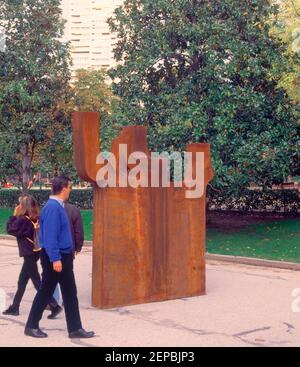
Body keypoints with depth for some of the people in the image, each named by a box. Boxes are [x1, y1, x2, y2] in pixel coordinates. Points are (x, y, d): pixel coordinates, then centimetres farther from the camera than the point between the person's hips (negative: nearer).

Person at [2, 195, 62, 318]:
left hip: (29, 254, -9)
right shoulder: (35, 219, 5)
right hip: (35, 252, 9)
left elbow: (10, 229, -9)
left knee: (37, 282, -5)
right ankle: (14, 307, 27)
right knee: (21, 282, 17)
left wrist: (14, 215, -4)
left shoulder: (23, 220, -17)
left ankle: (54, 306, -8)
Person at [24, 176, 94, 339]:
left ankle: (75, 328, 15)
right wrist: (55, 259, -25)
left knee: (70, 293, 10)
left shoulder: (57, 206, 10)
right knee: (45, 292, 2)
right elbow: (50, 235, -23)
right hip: (55, 258, -10)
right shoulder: (53, 207, -19)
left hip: (63, 256, 10)